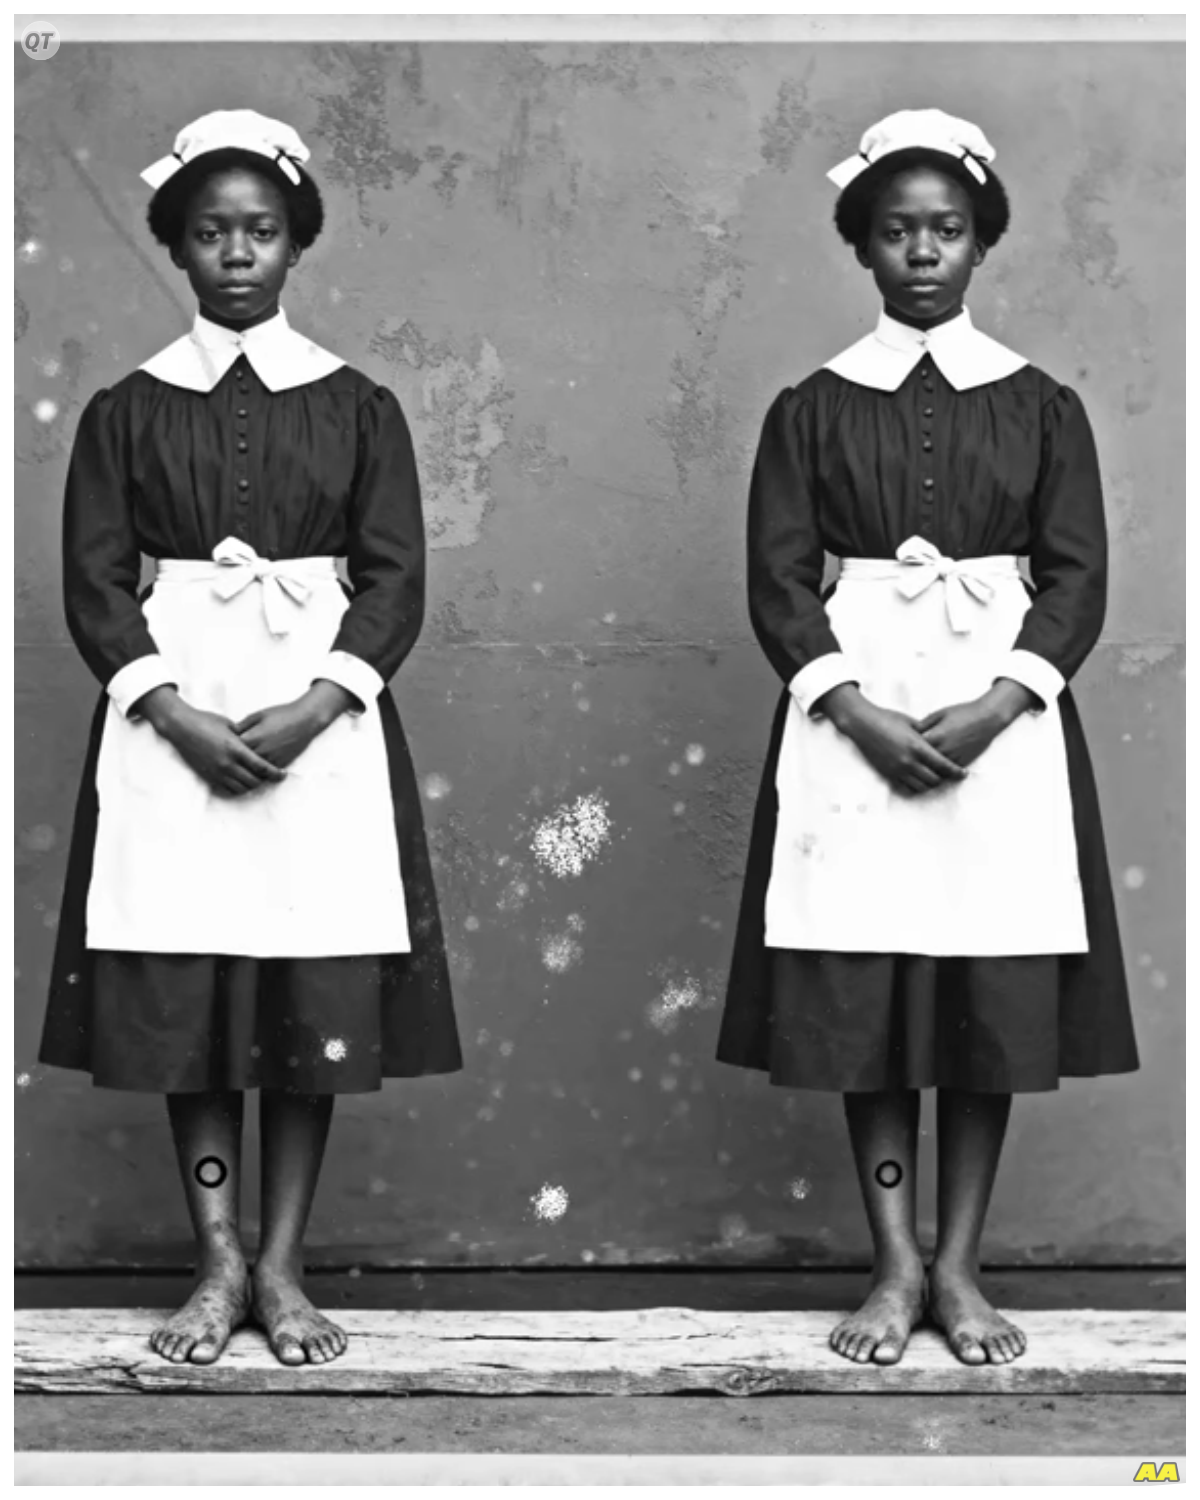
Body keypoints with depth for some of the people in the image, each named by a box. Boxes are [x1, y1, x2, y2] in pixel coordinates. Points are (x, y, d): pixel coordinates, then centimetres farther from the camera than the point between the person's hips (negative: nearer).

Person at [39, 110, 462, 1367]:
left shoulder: (358, 406, 6)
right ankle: (218, 1265, 13)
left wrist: (309, 710, -13)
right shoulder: (126, 411, 7)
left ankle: (282, 1267, 12)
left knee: (315, 1004, 0)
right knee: (177, 1001, 0)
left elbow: (396, 580, 1)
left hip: (321, 718, 0)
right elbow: (94, 586, 2)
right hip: (171, 719, 1)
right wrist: (181, 716, -13)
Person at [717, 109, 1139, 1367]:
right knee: (859, 1000, -1)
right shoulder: (810, 409, 6)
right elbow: (777, 582, 0)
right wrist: (862, 712, -14)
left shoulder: (1041, 405, 7)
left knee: (997, 1001, 1)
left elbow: (1078, 576, 2)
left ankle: (959, 1268, 13)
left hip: (1002, 722, 1)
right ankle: (895, 1268, 11)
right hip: (853, 720, 0)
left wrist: (992, 707, -13)